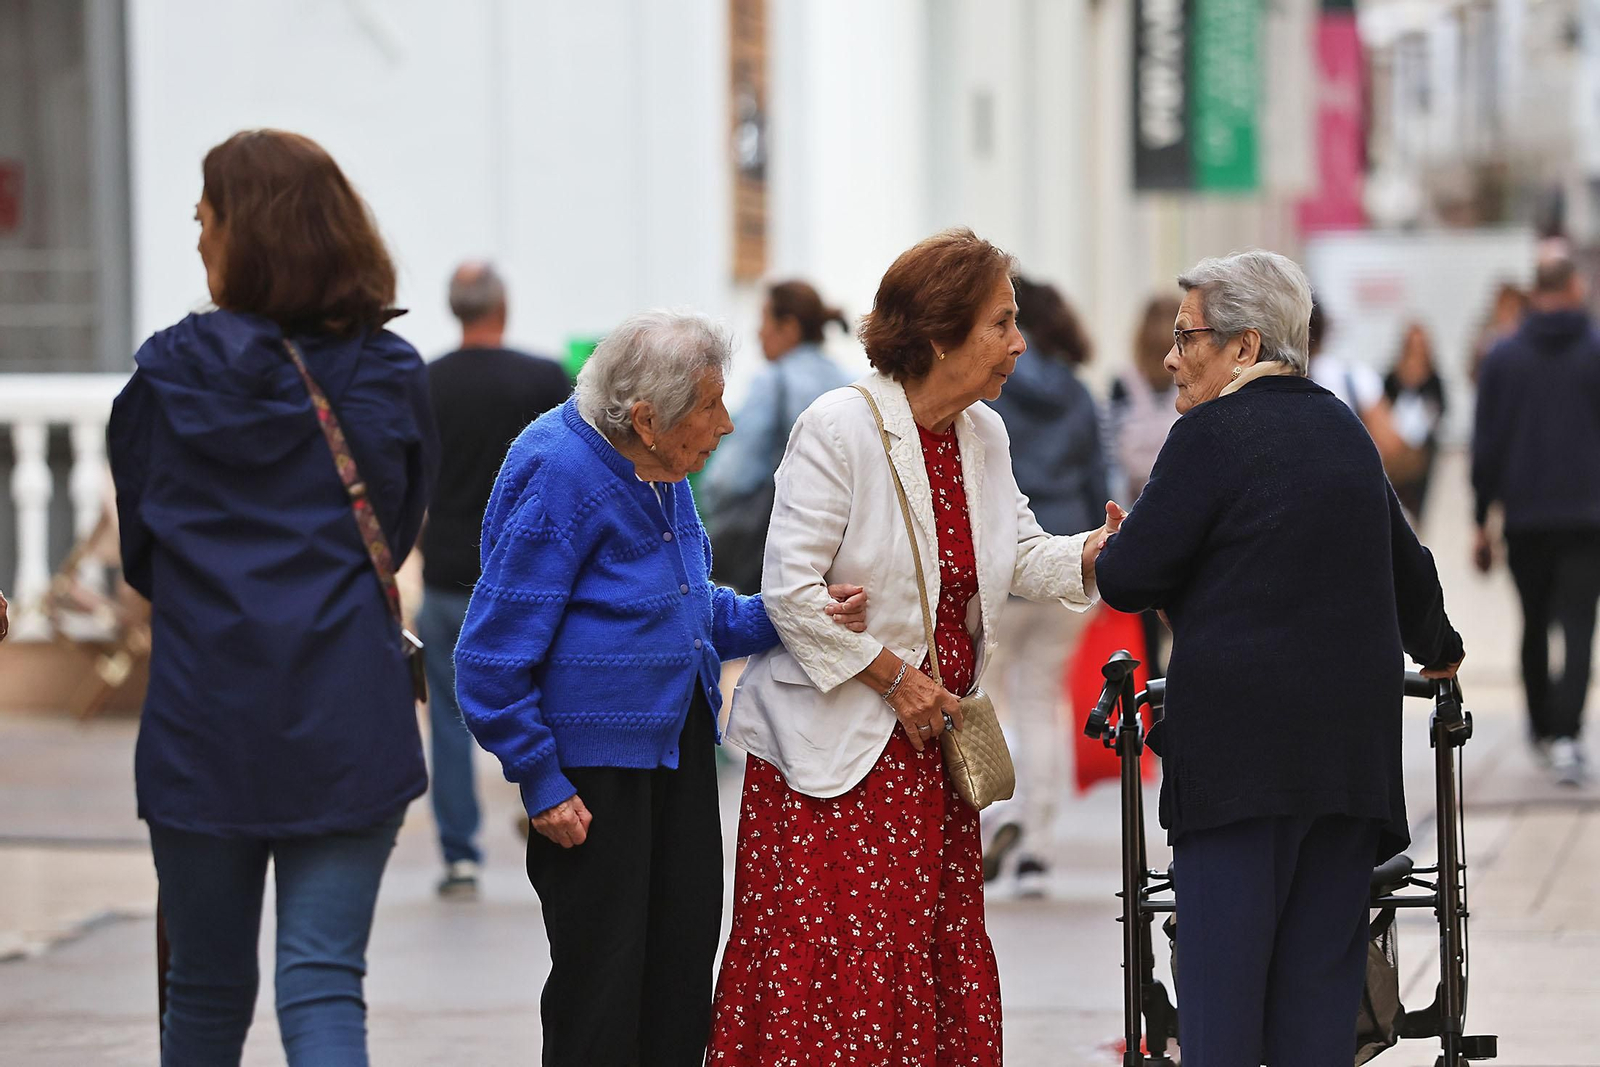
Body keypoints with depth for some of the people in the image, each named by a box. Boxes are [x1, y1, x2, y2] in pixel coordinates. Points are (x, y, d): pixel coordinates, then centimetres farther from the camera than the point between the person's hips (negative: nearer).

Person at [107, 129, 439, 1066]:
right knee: (326, 984, -2)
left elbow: (140, 551, 7)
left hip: (205, 720, -1)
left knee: (207, 990, 14)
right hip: (352, 723, 1)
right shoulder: (394, 379, 2)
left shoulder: (171, 374, -4)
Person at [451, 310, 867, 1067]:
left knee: (683, 966, 10)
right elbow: (492, 660, -17)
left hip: (679, 745, 8)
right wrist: (542, 784, -16)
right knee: (604, 977, -2)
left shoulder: (662, 472, 6)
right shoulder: (559, 478, -19)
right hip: (592, 759, -8)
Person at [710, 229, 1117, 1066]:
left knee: (938, 962, 8)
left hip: (931, 745, 7)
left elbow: (1020, 558, 14)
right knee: (833, 971, -7)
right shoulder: (839, 427, -15)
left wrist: (1097, 555, -5)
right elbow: (790, 588, -17)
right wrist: (893, 677, -16)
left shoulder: (984, 435, 8)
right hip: (834, 745, -7)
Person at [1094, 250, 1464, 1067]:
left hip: (1239, 742, -6)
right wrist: (1436, 650, 47)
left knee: (1221, 968, -4)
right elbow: (1408, 571, 28)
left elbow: (1125, 579, -8)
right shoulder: (1345, 431, 15)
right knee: (1321, 969, 7)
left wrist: (1116, 546, 15)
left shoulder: (1213, 433, -6)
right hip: (1353, 742, 6)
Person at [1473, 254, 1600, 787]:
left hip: (1524, 518, 2)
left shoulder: (1502, 357, 3)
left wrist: (1482, 521, 8)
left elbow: (1485, 444, 4)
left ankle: (1542, 727, 25)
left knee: (1535, 624, 16)